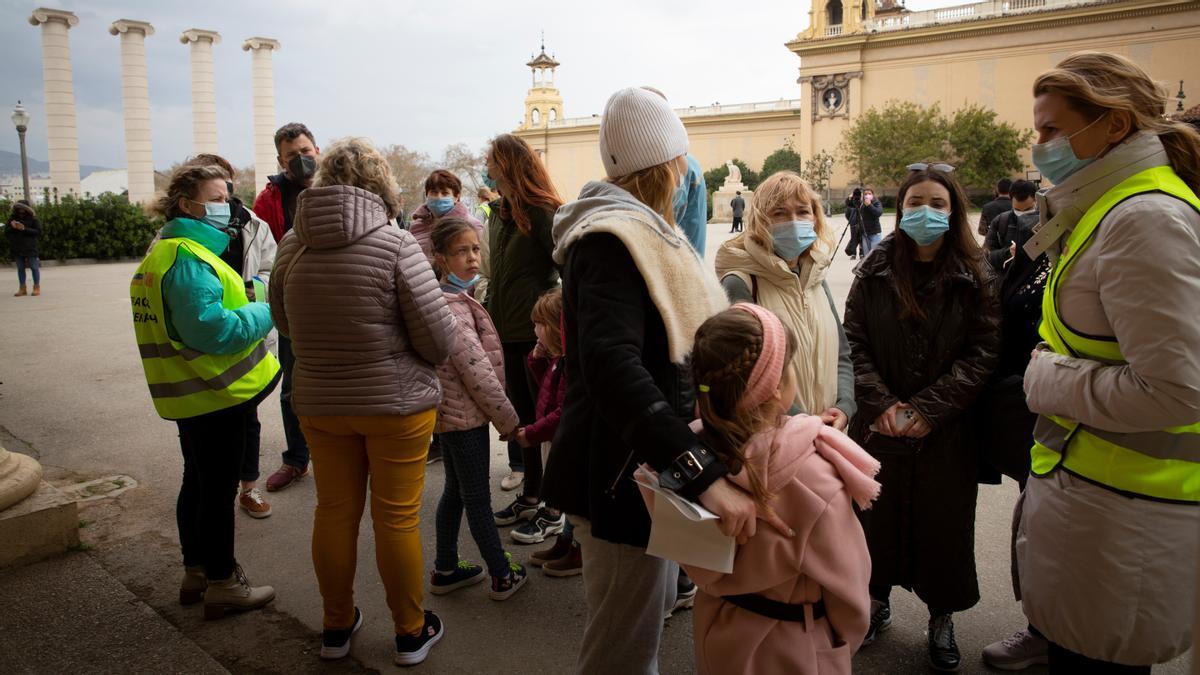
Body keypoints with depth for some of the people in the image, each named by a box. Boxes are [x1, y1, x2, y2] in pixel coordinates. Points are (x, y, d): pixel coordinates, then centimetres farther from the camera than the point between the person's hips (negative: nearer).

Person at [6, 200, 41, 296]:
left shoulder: (32, 218, -3)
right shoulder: (12, 218, 7)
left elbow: (39, 231, -10)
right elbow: (6, 233, 8)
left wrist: (24, 229, -17)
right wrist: (12, 227, -12)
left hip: (30, 248, -4)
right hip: (17, 248, 4)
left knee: (34, 267, 1)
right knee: (20, 268, 8)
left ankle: (37, 287, 8)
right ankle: (22, 288, 13)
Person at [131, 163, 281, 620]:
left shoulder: (167, 252, 14)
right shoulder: (187, 260, -21)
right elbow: (213, 330, -29)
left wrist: (250, 295, 4)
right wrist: (266, 312, -17)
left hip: (193, 393, 11)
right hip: (214, 394, -11)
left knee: (199, 482, 20)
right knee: (219, 488, 1)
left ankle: (196, 571, 35)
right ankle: (222, 585, 14)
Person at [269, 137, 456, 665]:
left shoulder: (292, 244, -3)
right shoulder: (395, 243, -17)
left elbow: (283, 323, 12)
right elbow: (438, 337, -15)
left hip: (319, 403, 4)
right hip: (396, 403, -4)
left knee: (334, 511, 16)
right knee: (397, 517, 8)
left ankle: (336, 626, 33)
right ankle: (411, 632, 25)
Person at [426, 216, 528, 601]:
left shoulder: (452, 299, 9)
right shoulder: (453, 308, -22)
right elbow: (477, 371, -22)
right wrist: (508, 420, -15)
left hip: (448, 411, 10)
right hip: (466, 415, -10)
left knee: (455, 490, 18)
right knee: (478, 498, 3)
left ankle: (445, 570, 30)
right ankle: (503, 576, 17)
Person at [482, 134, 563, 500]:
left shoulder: (542, 211, -12)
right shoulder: (499, 213, 12)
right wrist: (489, 312, 14)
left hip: (538, 333, -8)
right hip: (509, 331, 8)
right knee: (525, 415, 15)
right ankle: (531, 497, 28)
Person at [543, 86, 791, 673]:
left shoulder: (629, 229, 12)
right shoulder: (615, 239, -22)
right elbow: (610, 362, -38)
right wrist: (703, 472, -46)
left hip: (643, 462, 11)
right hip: (620, 473, -11)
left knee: (652, 602, 28)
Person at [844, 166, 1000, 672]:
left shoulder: (974, 278, -4)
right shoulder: (874, 272, 1)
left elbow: (982, 353, -8)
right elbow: (854, 342, -2)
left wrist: (929, 409, -15)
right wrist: (880, 403, -14)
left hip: (945, 431, -1)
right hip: (879, 425, 2)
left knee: (943, 524, 9)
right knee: (877, 515, 14)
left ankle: (941, 620, 31)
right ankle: (878, 603, 36)